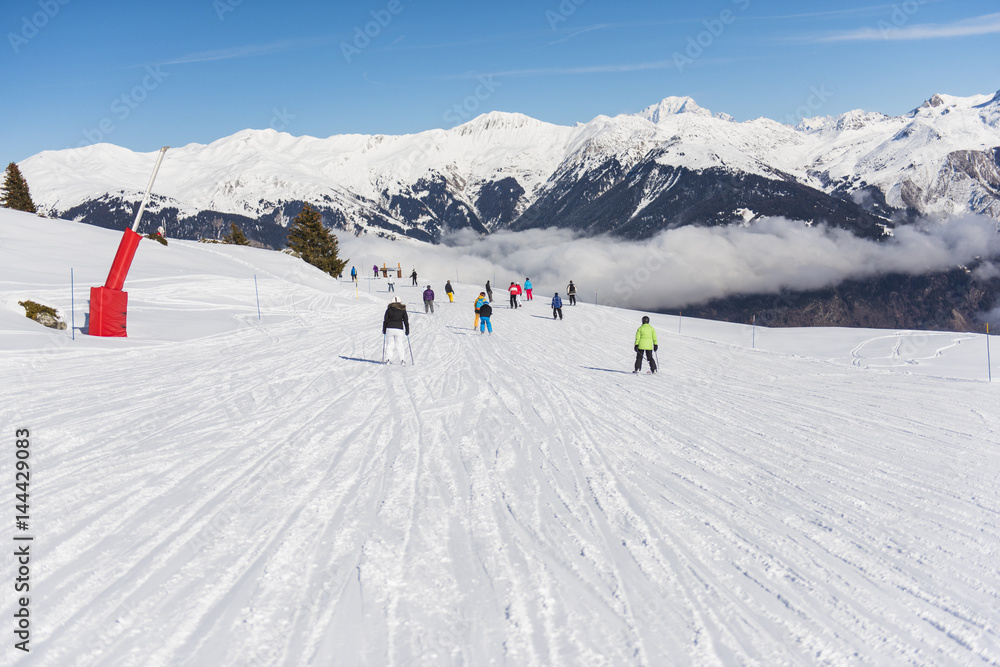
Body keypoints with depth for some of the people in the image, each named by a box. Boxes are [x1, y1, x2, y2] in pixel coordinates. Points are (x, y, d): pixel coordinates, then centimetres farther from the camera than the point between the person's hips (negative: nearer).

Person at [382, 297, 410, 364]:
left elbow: (385, 320, 4)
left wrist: (384, 330, 10)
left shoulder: (389, 309, 4)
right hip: (399, 329, 0)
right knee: (400, 345, 8)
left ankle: (388, 359, 0)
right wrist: (407, 331, 11)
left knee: (390, 344, 9)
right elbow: (406, 321, 6)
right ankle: (402, 360, -1)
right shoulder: (403, 310, 6)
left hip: (389, 329, 0)